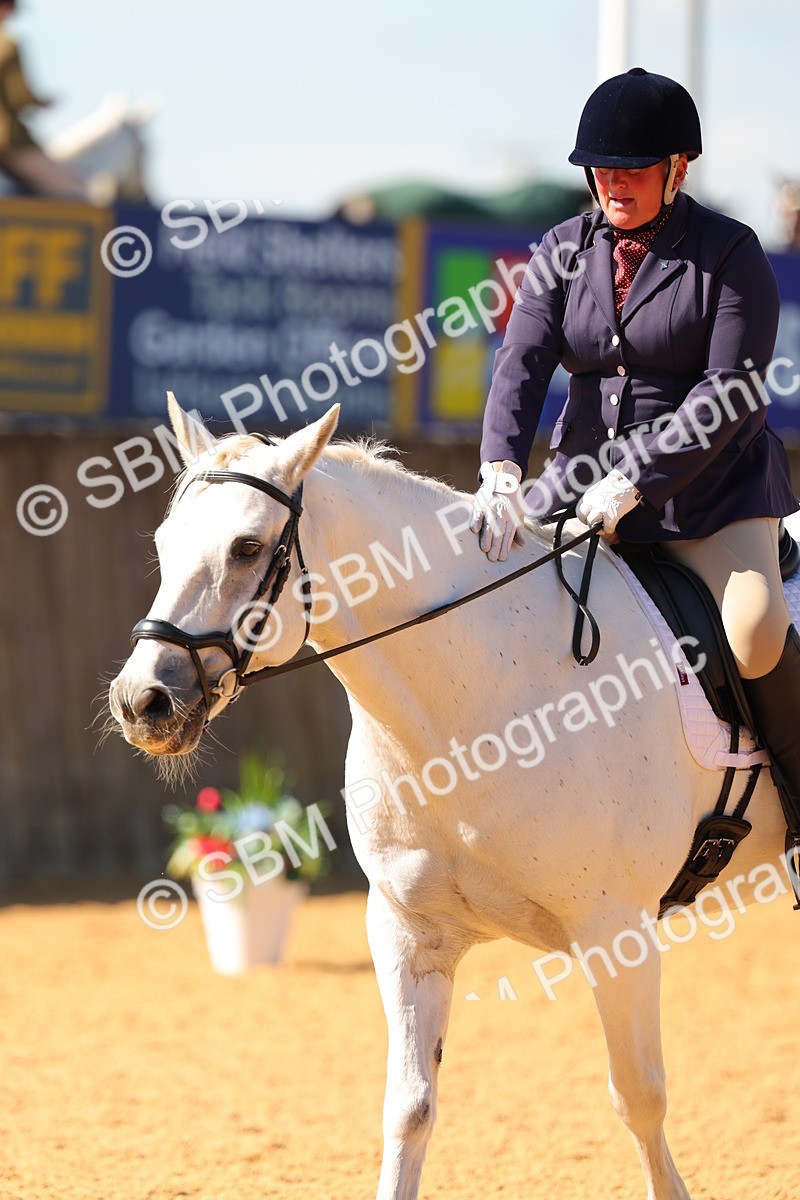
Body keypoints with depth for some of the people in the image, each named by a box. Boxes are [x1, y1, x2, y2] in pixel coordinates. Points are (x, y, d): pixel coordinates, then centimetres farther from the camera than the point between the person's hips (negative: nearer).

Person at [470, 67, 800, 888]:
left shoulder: (730, 254, -7)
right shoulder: (563, 252, 5)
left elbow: (731, 392, -15)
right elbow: (521, 363, -7)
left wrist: (635, 481, -25)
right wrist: (501, 470, -26)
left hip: (713, 488, -5)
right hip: (585, 479, 5)